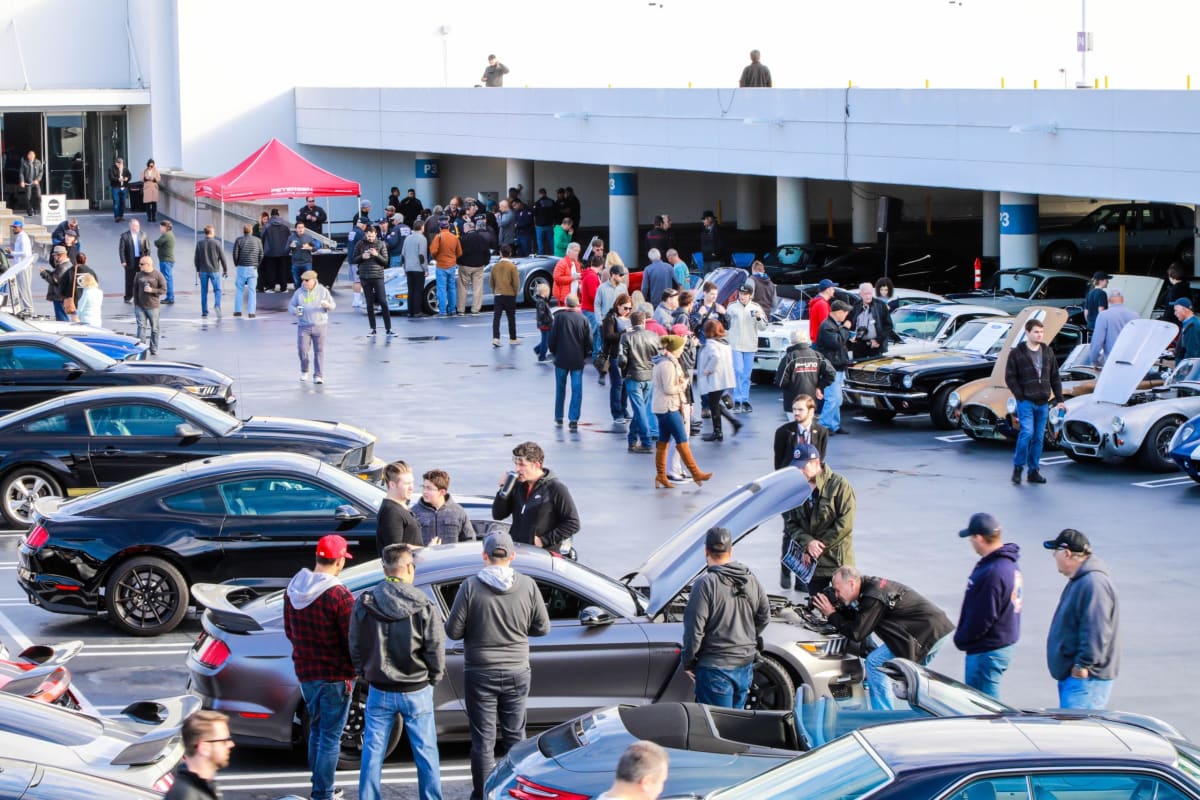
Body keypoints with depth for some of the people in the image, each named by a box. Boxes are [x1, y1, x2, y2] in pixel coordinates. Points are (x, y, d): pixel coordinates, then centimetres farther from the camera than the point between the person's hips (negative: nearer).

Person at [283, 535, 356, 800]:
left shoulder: (293, 589, 2)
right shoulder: (339, 596, -21)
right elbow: (353, 639, -15)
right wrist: (353, 669, 3)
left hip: (305, 672, 7)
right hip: (335, 676, -7)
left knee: (316, 730, 22)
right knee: (330, 736, 0)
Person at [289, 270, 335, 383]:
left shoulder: (323, 291, 1)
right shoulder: (299, 292, 2)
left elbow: (333, 305, 3)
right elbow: (291, 306, 8)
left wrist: (327, 305, -21)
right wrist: (295, 311, -15)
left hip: (320, 326, -1)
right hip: (304, 326, 1)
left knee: (319, 351, -5)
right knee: (302, 349, -6)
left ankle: (318, 376, -1)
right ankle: (304, 370, 21)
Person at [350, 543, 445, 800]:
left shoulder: (364, 603, -5)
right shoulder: (423, 606, -13)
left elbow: (355, 647, 2)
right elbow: (436, 649, -10)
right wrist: (433, 678, 8)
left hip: (379, 692, 2)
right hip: (417, 692, -2)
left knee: (372, 753, 10)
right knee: (426, 753, 10)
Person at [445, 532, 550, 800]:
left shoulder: (471, 586, -13)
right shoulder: (527, 586, -7)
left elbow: (453, 631, -11)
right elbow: (542, 627, 1)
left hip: (480, 674, -2)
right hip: (517, 672, 2)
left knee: (483, 740, 6)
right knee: (515, 737, 16)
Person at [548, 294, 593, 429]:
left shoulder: (559, 317, -9)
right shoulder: (583, 319, -4)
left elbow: (552, 339, -6)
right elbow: (589, 342, -1)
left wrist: (554, 352, 11)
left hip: (561, 359, 0)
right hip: (578, 360, 0)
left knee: (560, 389, 13)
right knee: (577, 390, 3)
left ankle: (559, 418, 22)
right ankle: (574, 419, -2)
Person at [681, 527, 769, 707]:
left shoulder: (705, 584, -18)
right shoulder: (751, 580, 3)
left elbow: (694, 630, -16)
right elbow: (764, 617, 15)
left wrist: (687, 662, -3)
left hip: (716, 668, -7)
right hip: (745, 666, 7)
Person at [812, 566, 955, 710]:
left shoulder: (873, 597, -18)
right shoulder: (872, 585, 12)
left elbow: (857, 634, -17)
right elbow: (855, 619, 18)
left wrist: (831, 615, -8)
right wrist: (837, 609, 3)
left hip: (927, 634, -10)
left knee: (874, 663, -9)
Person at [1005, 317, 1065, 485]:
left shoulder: (1048, 353, 11)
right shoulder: (1017, 353, -3)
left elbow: (1055, 378, 15)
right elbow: (1010, 377, -4)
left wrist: (1059, 399, 9)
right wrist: (1021, 397, -12)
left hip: (1043, 403, 5)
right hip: (1026, 402, -5)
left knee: (1039, 437, 6)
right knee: (1027, 432, -17)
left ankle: (1034, 471, 12)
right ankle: (1018, 467, -4)